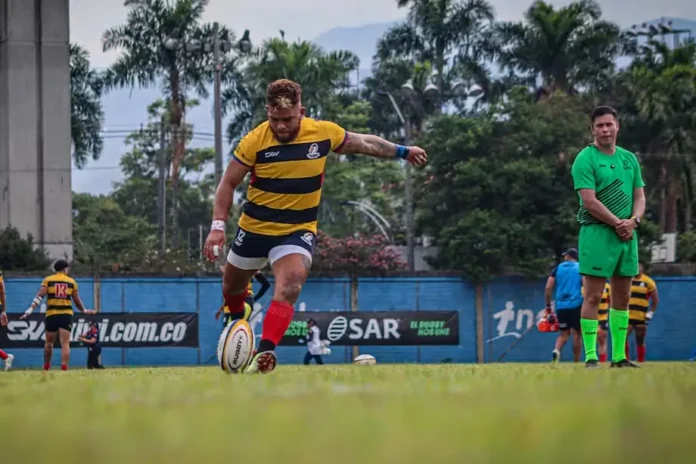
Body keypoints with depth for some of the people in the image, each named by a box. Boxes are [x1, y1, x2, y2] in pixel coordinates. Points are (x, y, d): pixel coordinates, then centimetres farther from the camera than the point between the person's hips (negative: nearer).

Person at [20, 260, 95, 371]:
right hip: (66, 315, 0)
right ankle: (64, 368, -17)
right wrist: (84, 311, 27)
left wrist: (30, 310, -9)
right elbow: (77, 300, 10)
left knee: (49, 342, 15)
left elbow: (40, 296, -7)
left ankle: (46, 367, 24)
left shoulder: (48, 280, 4)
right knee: (65, 344, -4)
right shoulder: (71, 281, 7)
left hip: (51, 315, 0)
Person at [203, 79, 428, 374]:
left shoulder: (324, 133, -12)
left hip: (298, 230, -1)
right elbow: (228, 184, -7)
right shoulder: (254, 142, -17)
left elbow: (364, 143, 8)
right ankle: (236, 321, 53)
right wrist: (218, 226, -16)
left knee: (290, 286, -27)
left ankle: (265, 352, -35)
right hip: (254, 228, 1)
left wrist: (402, 152, 15)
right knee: (232, 286, 19)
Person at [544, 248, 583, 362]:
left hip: (561, 306, 2)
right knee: (576, 333, 5)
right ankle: (576, 362, 3)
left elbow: (548, 288, 4)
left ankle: (556, 350, -14)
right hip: (576, 305, -2)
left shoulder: (558, 268, 10)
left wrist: (548, 305, 12)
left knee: (564, 333, 13)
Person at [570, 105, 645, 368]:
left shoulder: (629, 159, 15)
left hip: (627, 235, 7)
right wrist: (617, 223, -14)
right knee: (593, 297, -7)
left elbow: (640, 197, 14)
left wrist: (633, 220, -5)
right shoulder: (585, 159, -5)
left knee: (622, 298, 8)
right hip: (597, 233, -7)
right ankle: (591, 357, -7)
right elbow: (590, 201, -13)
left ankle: (619, 356, 14)